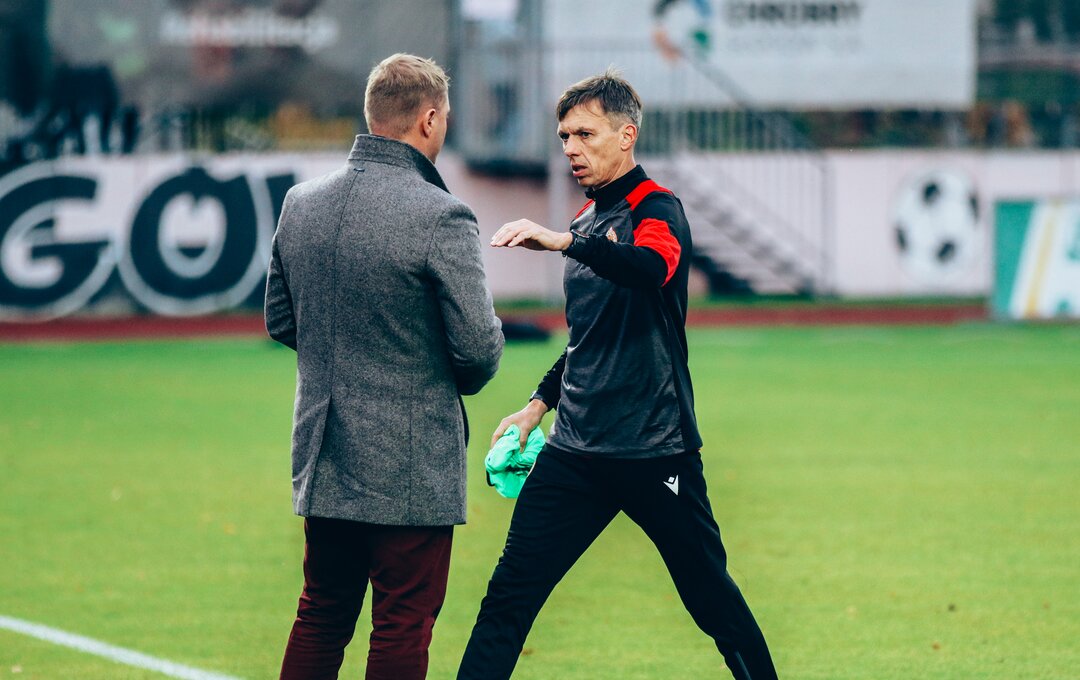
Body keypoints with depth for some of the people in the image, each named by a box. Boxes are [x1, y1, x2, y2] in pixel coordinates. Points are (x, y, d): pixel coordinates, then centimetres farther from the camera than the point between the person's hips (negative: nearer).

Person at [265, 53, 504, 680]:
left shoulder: (301, 205, 4)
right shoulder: (441, 218, -17)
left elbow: (281, 321, 14)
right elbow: (479, 346, -15)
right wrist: (465, 377, 6)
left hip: (324, 461, 6)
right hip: (412, 464, -6)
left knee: (322, 617, 15)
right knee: (403, 627, 1)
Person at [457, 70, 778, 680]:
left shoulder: (655, 208, -8)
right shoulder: (587, 221, 16)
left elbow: (653, 267, -33)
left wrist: (564, 241, -45)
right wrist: (539, 405, 22)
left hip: (654, 451, -7)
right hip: (576, 448, 7)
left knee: (712, 599, 1)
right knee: (510, 594, -3)